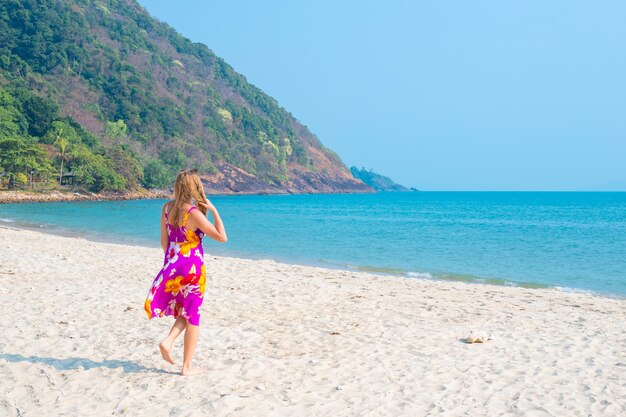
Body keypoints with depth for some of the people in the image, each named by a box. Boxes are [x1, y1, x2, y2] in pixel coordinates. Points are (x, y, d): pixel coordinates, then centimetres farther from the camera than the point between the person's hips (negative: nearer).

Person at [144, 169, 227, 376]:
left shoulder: (167, 208, 1)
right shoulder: (194, 213, -19)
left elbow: (164, 241, 8)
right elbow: (221, 237, -17)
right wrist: (213, 210, -13)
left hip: (171, 266, 7)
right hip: (192, 267, -6)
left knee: (185, 311, 25)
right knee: (193, 316, 6)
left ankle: (168, 342, 6)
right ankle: (187, 366, 13)